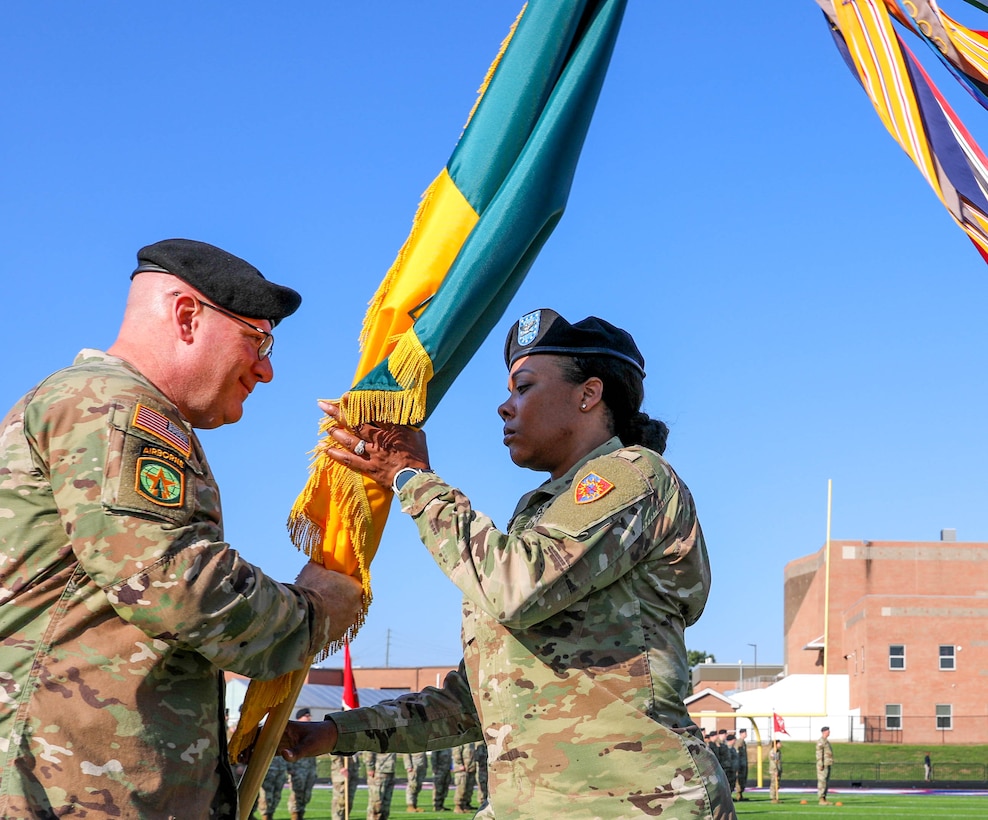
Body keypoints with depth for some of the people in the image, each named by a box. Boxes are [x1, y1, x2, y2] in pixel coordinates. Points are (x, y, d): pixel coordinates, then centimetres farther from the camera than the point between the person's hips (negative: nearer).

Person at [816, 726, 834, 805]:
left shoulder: (826, 741, 20)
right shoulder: (820, 741, -11)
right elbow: (819, 753, -18)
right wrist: (821, 764, -23)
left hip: (827, 765, 10)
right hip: (823, 765, -10)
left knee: (826, 782, 10)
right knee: (822, 781, -10)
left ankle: (824, 799, 13)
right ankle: (821, 800, -11)